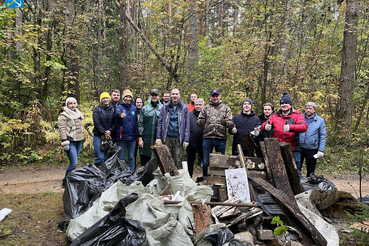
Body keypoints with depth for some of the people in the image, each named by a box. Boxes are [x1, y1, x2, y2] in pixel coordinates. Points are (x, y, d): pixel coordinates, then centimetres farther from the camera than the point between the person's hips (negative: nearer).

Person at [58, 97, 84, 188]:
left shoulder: (78, 114, 19)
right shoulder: (63, 115, -6)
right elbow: (62, 129, -13)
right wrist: (65, 142, -19)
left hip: (78, 141, 8)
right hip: (70, 142, -8)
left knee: (73, 163, 10)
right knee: (74, 163, -13)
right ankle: (65, 182, 0)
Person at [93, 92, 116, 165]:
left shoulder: (113, 109, 9)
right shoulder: (97, 109, 2)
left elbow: (115, 123, 1)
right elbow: (97, 123, -7)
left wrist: (110, 131, -15)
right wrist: (104, 133, -14)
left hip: (109, 136, 3)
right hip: (98, 136, -3)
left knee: (107, 157, 8)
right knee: (100, 158, -8)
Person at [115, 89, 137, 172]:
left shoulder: (134, 108, 8)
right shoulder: (119, 107, -4)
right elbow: (117, 113, -29)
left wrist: (137, 135, 12)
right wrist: (121, 115, -53)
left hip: (132, 136, 3)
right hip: (122, 136, -3)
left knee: (131, 156, 12)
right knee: (121, 156, 6)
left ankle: (131, 172, 23)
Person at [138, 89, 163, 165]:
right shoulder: (144, 108, 7)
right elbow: (140, 124, 4)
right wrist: (140, 138, -2)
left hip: (159, 138, 0)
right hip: (146, 138, 1)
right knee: (145, 159, 4)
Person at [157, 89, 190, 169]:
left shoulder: (184, 108, 4)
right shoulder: (165, 107, 8)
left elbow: (187, 125, 3)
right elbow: (160, 122, 9)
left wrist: (186, 140, -3)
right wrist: (158, 137, 2)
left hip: (178, 138, -1)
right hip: (167, 138, 2)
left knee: (178, 161, 0)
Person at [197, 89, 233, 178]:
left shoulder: (226, 108, 9)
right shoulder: (206, 108, 11)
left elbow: (231, 123, 1)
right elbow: (199, 122, 9)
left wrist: (225, 122, -22)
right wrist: (201, 121, -16)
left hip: (221, 138, 0)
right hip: (207, 138, 0)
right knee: (206, 161, 6)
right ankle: (205, 179, 20)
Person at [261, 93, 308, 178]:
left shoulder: (297, 115, 1)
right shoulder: (275, 116, 12)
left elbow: (304, 127, -17)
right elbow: (263, 126, 5)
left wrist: (290, 127, -35)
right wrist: (266, 126, -22)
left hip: (292, 149, -3)